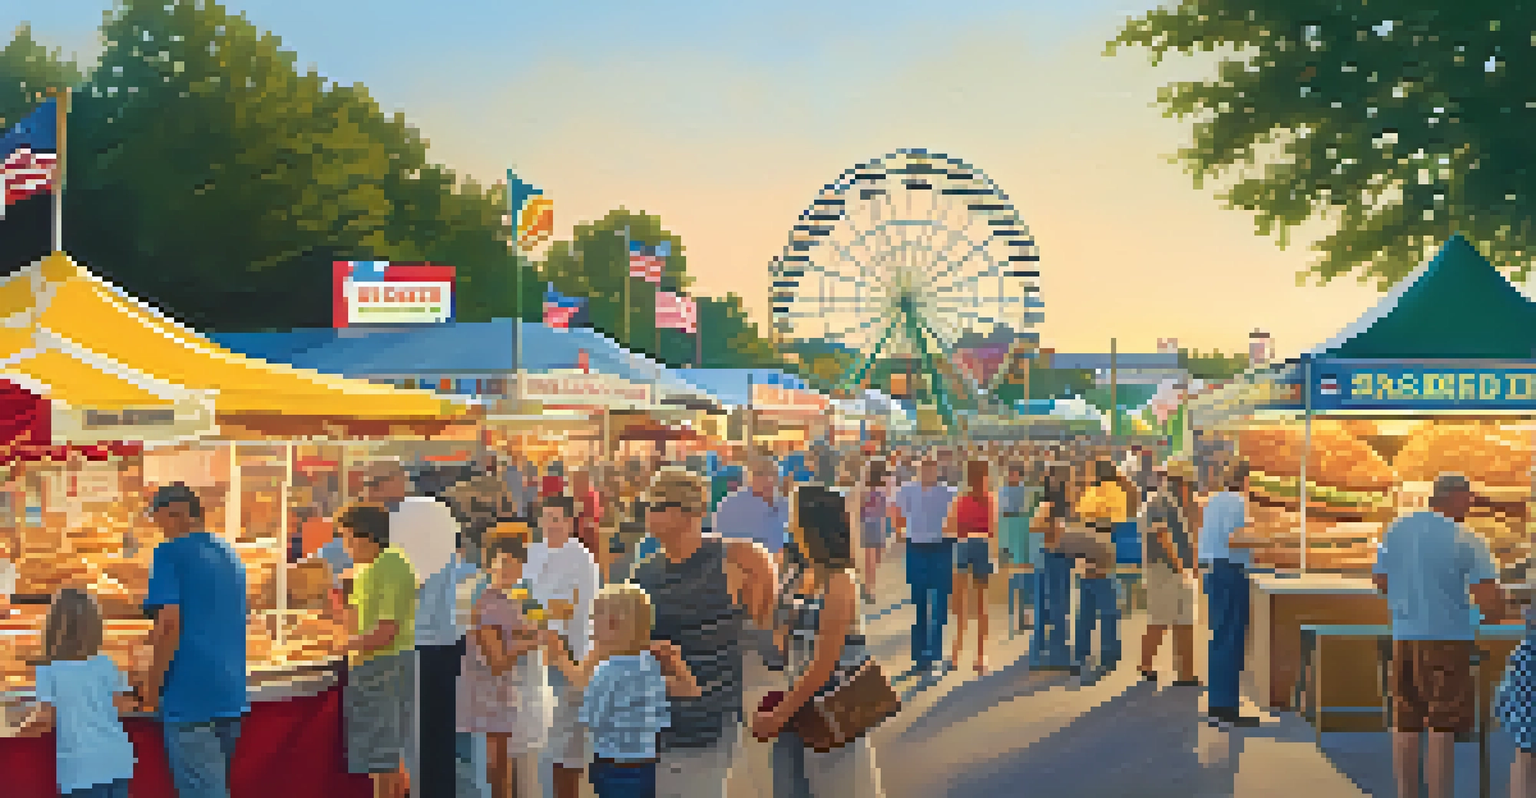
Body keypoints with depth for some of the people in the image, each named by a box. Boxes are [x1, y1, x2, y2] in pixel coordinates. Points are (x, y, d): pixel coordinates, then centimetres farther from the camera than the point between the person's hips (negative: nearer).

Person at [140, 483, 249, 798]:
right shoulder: (230, 554, 15)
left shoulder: (170, 553, -8)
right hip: (232, 697, 7)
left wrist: (152, 686, -7)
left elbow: (170, 624, -16)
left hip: (191, 699, -7)